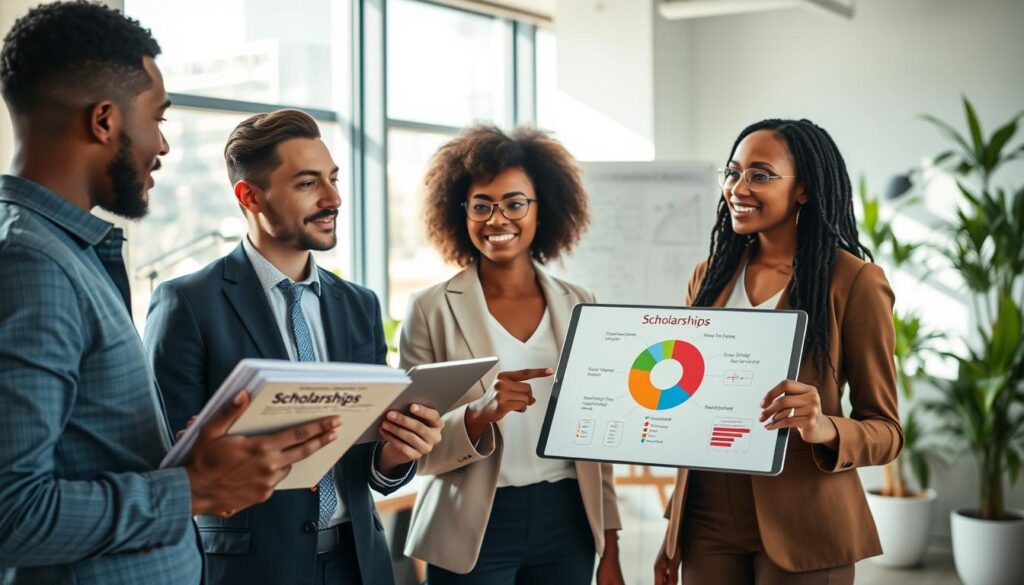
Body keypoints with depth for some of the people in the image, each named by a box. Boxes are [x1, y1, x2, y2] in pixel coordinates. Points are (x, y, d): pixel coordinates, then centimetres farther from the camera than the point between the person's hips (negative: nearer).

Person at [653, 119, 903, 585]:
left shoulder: (854, 280, -8)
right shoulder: (710, 276, 6)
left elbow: (885, 430, -5)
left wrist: (825, 429, -26)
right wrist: (674, 532, 14)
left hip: (799, 532, -4)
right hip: (707, 524, 4)